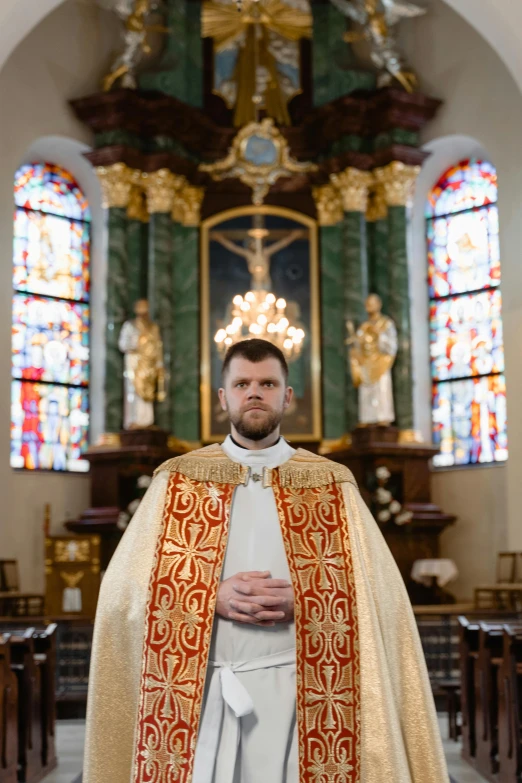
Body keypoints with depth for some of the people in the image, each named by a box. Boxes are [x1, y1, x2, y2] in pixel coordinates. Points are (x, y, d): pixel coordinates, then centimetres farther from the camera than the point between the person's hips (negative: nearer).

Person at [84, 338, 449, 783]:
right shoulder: (177, 480, 6)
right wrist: (215, 596, -14)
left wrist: (303, 601, -16)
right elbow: (127, 586, 0)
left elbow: (379, 593, 0)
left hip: (298, 688, 0)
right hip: (201, 689, 0)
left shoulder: (331, 485, 5)